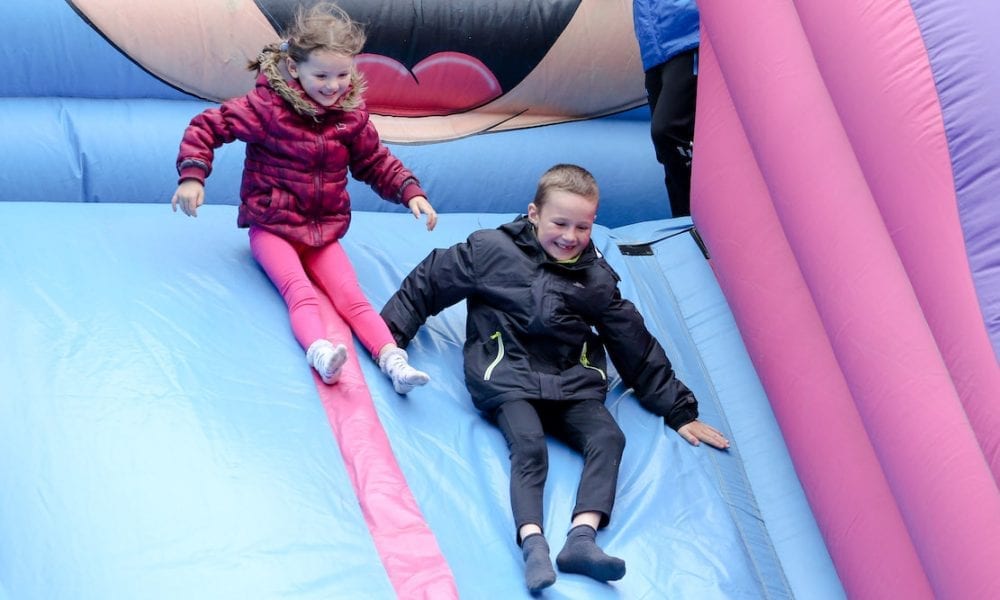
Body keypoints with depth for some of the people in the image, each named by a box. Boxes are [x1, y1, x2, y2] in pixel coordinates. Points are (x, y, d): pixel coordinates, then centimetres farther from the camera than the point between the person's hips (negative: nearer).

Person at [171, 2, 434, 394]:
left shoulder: (352, 113, 0)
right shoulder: (266, 106, -14)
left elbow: (375, 162, 13)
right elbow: (206, 127, -9)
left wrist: (410, 191, -3)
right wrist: (192, 176, -22)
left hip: (324, 229, 4)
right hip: (272, 225, -4)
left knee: (352, 296, -16)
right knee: (300, 292, -29)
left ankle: (393, 361, -33)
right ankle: (320, 353, -53)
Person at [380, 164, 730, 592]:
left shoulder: (597, 279, 13)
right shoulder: (492, 250, 4)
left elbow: (637, 347, 18)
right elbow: (429, 283, 13)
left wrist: (679, 410, 17)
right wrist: (391, 333, 5)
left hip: (571, 383, 3)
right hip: (507, 376, -3)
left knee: (608, 438, -25)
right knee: (529, 445, -31)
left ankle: (582, 538, -40)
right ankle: (533, 544, -45)